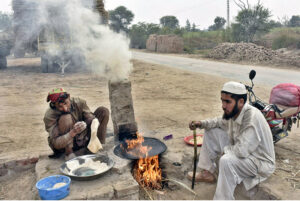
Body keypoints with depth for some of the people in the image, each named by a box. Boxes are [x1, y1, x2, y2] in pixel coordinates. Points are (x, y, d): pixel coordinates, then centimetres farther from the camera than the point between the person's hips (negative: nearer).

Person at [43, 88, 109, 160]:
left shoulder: (79, 102, -16)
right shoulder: (49, 116, -26)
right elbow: (55, 144, -32)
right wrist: (73, 132, -49)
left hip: (82, 139, 4)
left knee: (103, 111, -11)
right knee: (66, 118, -34)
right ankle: (69, 152, -20)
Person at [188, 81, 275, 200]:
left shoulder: (252, 118, -33)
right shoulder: (233, 111, -8)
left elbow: (241, 151, -38)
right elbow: (221, 122, 14)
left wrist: (225, 150, -17)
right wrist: (202, 123, -2)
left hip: (260, 162, -8)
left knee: (226, 160, -37)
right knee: (211, 132, 3)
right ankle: (207, 173, 14)